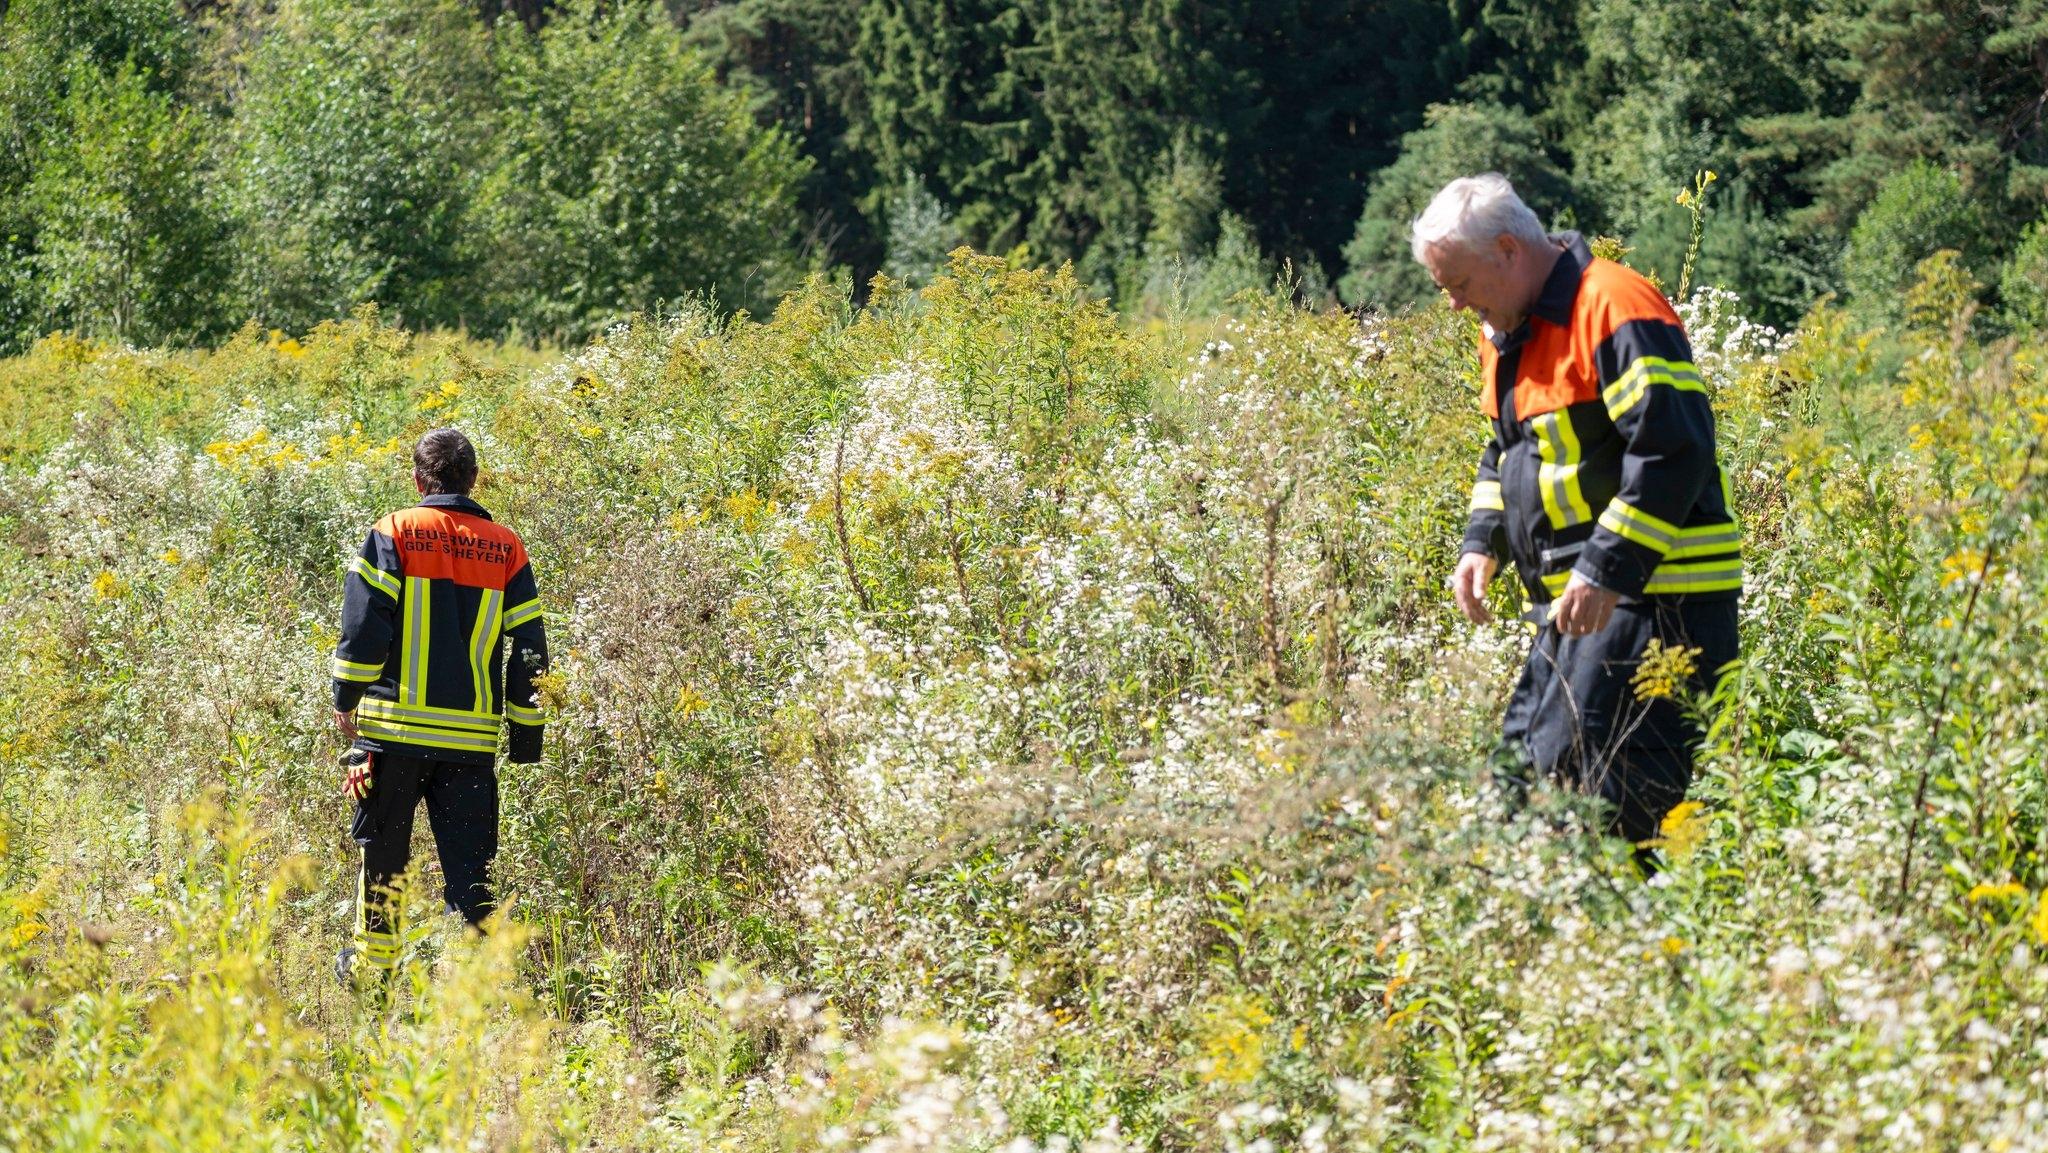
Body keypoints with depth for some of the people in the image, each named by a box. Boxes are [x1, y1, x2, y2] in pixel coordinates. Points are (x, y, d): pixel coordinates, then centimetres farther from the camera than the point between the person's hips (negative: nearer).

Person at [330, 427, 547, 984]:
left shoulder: (392, 535, -1)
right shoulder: (506, 548, 7)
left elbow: (364, 625, -6)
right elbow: (529, 648, 7)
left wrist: (346, 699, 3)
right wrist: (527, 733, 13)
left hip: (395, 728, -1)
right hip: (473, 737, 1)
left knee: (384, 850, 14)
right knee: (468, 860, 3)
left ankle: (374, 961, 23)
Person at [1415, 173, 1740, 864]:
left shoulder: (1613, 309, -16)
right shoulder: (1507, 328, 15)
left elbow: (1673, 451, -22)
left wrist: (1608, 570, -24)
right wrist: (1482, 542, 12)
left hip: (1651, 597, -10)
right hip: (1573, 601, 10)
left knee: (1597, 796, -16)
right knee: (1520, 773, 10)